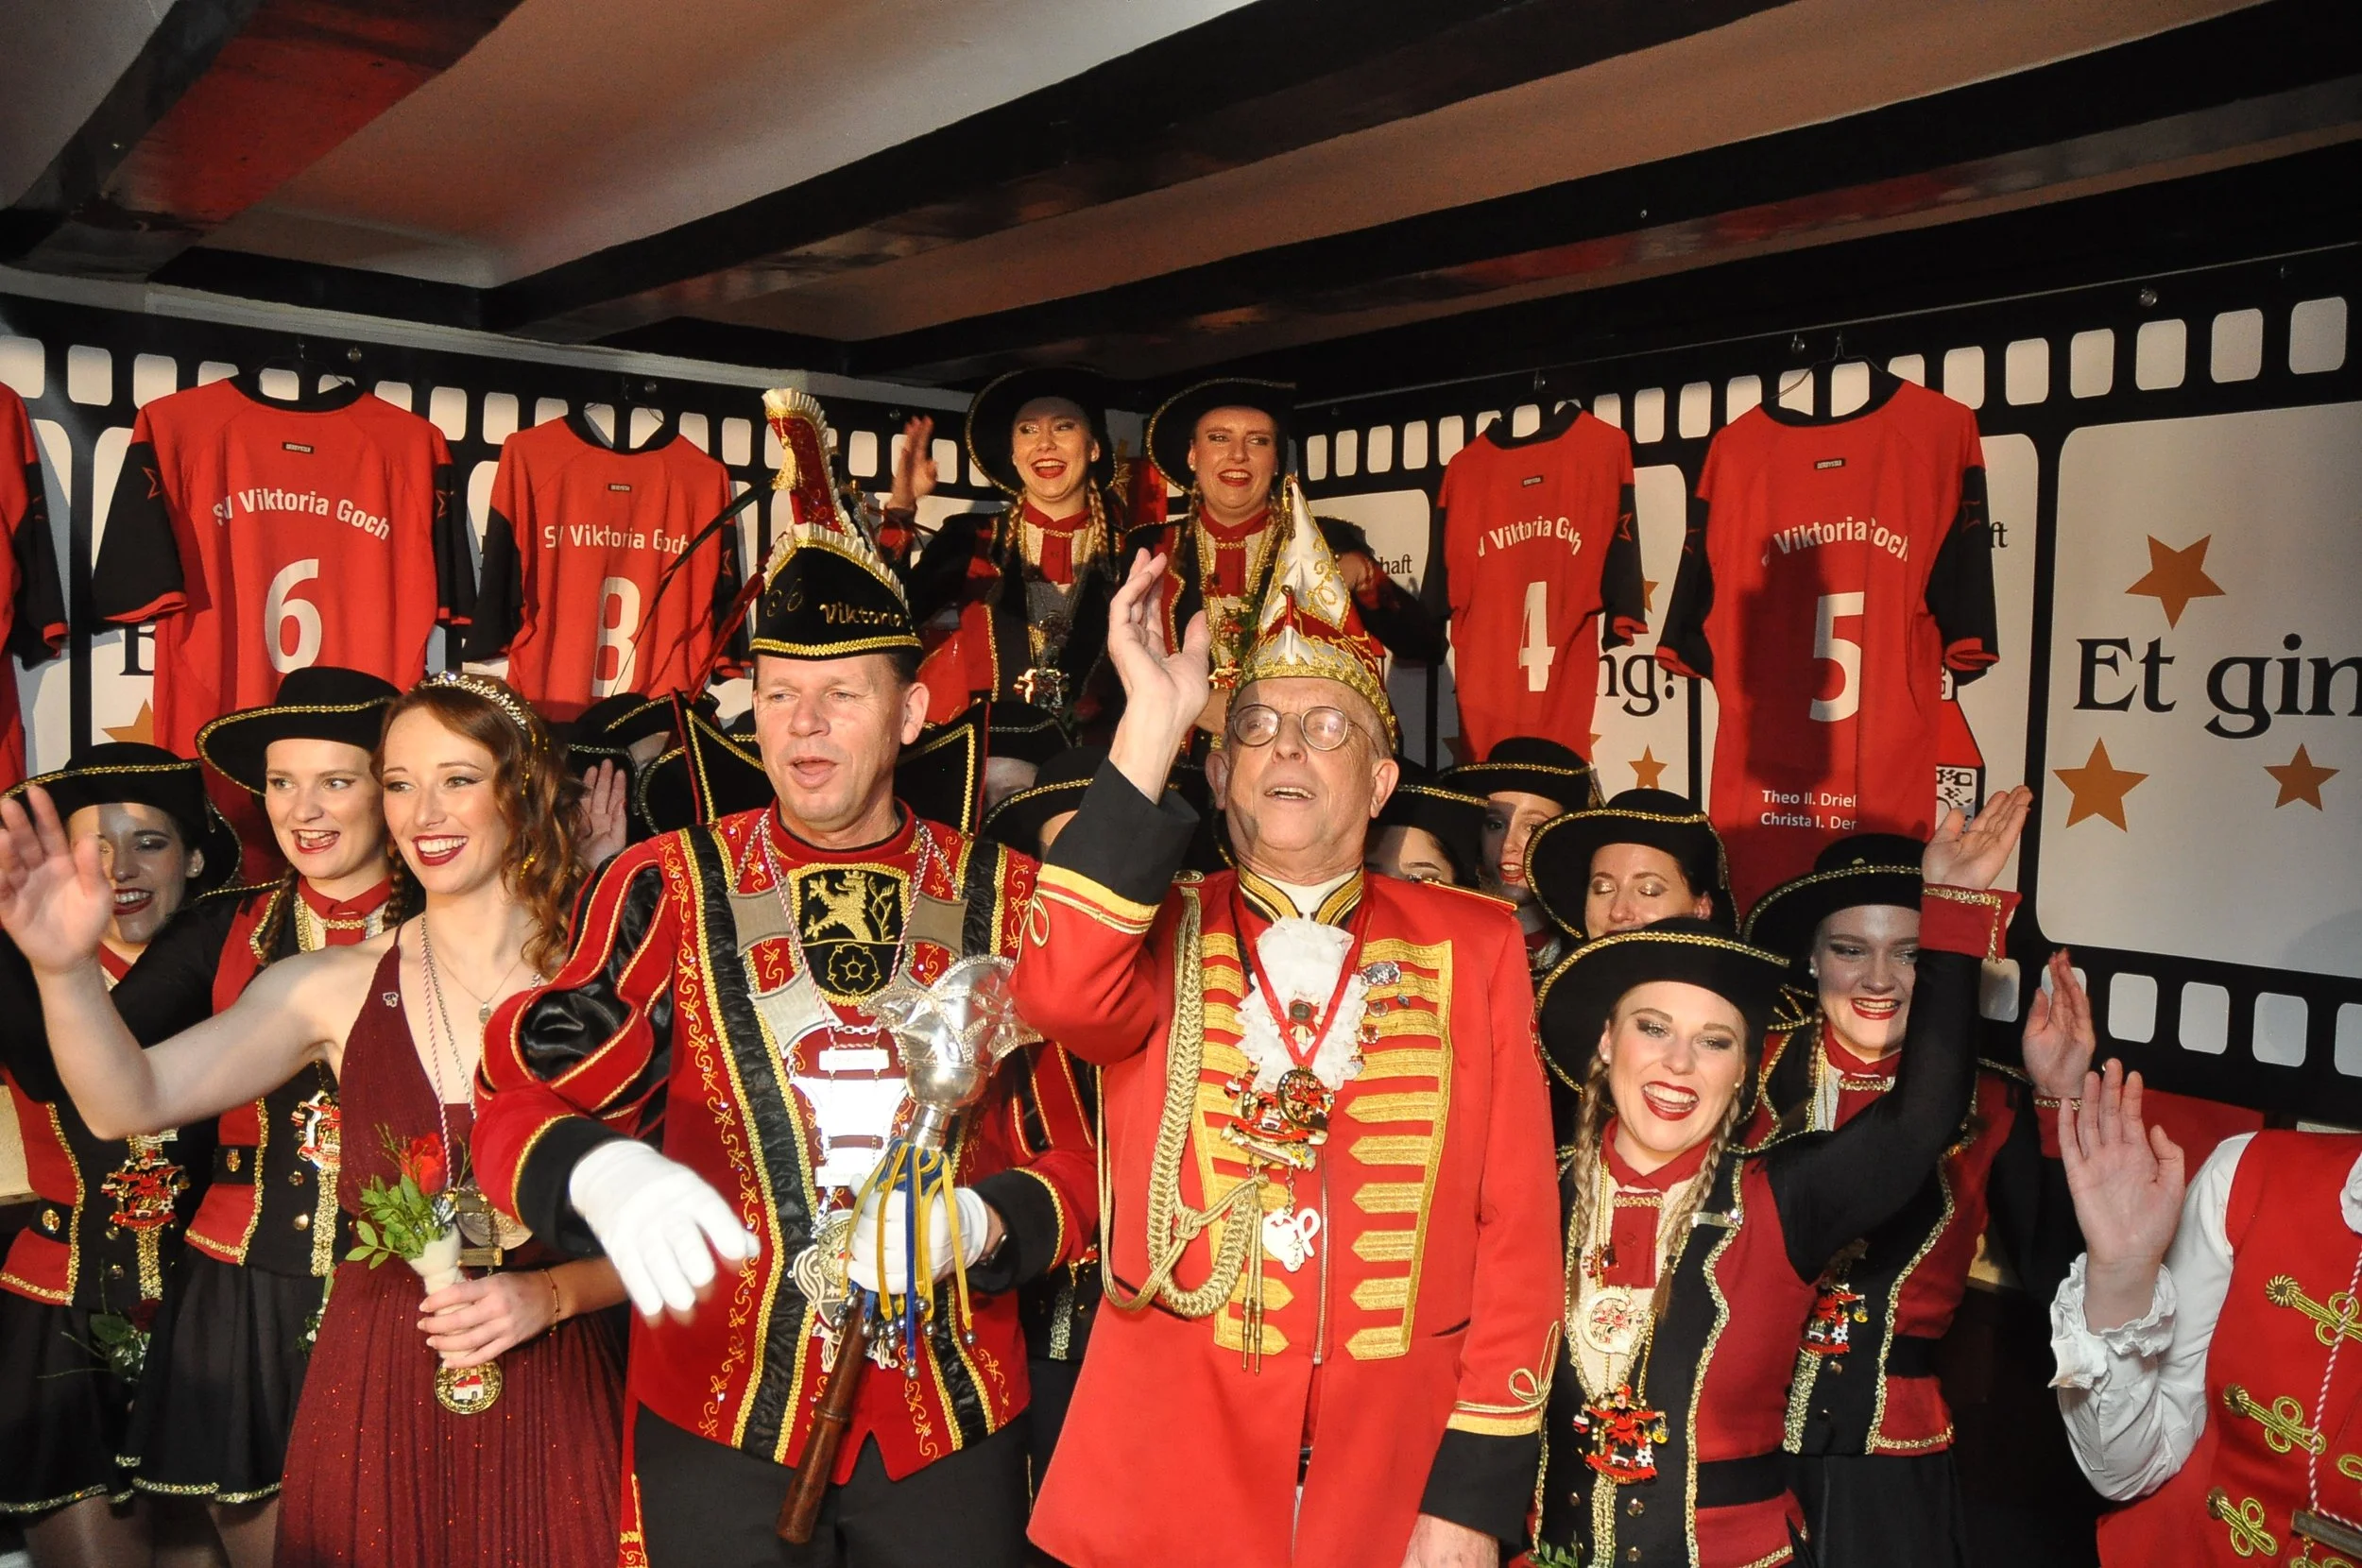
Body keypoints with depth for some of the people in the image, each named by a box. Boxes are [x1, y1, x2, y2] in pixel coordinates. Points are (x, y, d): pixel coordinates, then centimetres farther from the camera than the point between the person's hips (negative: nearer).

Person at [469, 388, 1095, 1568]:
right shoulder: (664, 889, -3)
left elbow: (1081, 1158, -1)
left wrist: (967, 1225, -21)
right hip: (715, 1422, 0)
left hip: (954, 1425, 1)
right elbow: (518, 1106, -9)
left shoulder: (1008, 900, -2)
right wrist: (602, 1172, -31)